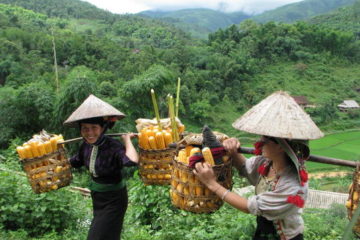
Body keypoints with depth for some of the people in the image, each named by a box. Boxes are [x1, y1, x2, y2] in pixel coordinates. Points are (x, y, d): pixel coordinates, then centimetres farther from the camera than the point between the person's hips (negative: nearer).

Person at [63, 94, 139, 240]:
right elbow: (75, 162, 13)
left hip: (113, 199, -7)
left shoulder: (113, 147, -31)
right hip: (96, 196, 7)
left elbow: (132, 161, -52)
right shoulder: (86, 146, -9)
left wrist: (127, 139, -38)